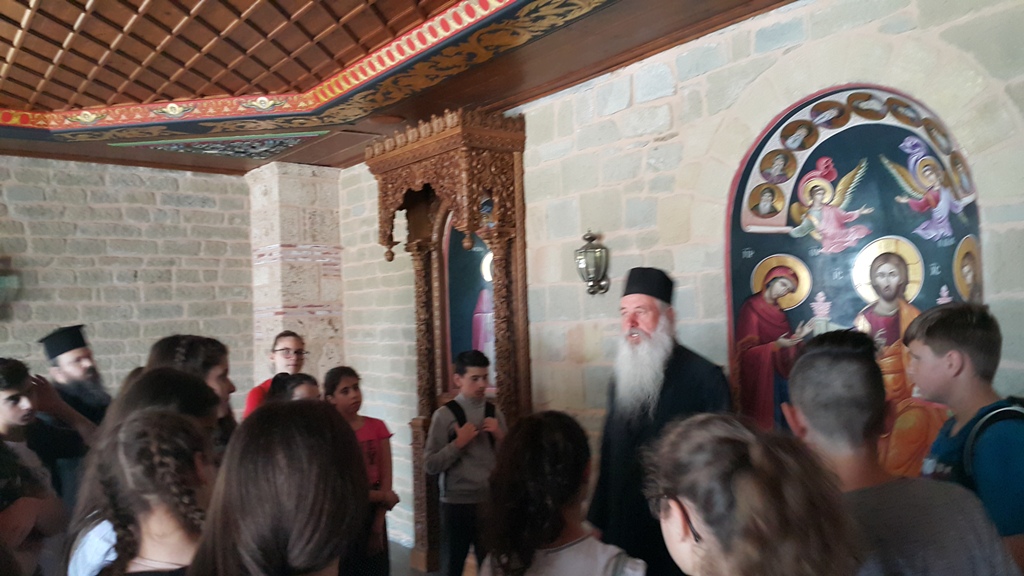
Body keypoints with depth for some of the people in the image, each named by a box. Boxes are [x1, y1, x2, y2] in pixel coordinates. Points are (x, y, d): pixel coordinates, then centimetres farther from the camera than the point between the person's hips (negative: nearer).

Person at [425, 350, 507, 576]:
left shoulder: (494, 412, 3)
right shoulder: (445, 415, -10)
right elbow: (430, 465, -12)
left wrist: (500, 436, -9)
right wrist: (459, 443, -20)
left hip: (490, 501, 4)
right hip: (456, 503, -3)